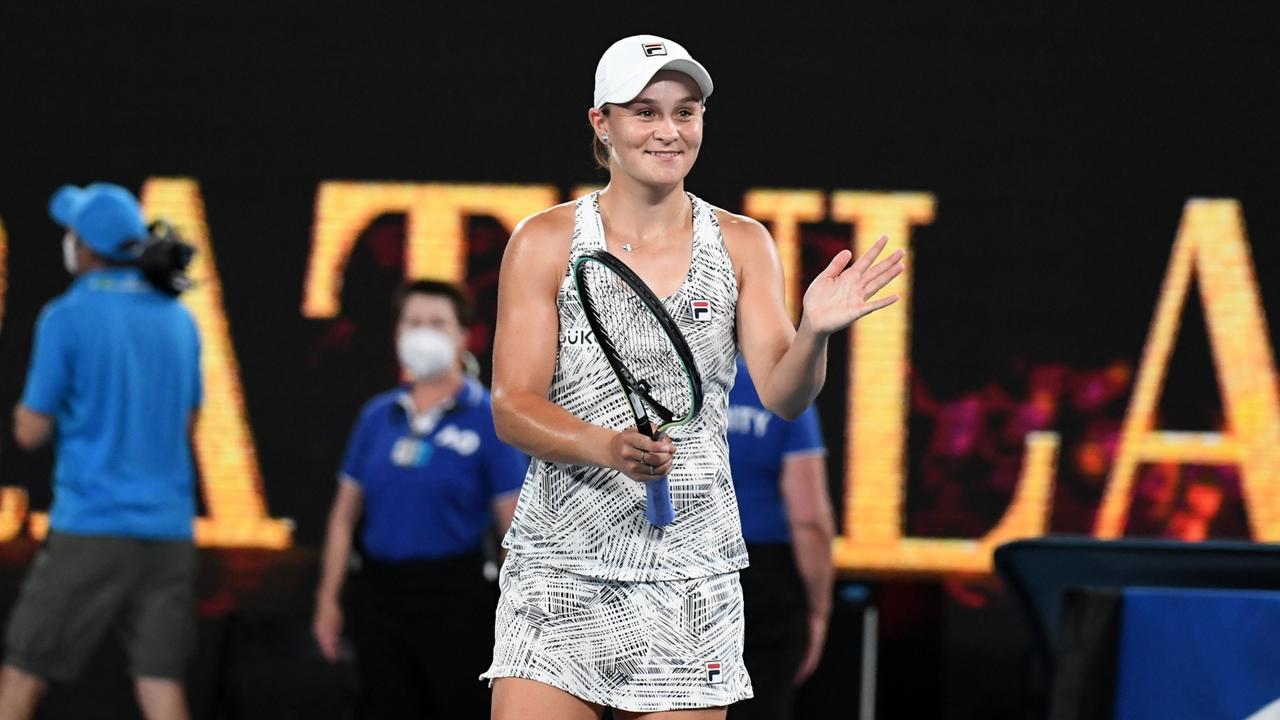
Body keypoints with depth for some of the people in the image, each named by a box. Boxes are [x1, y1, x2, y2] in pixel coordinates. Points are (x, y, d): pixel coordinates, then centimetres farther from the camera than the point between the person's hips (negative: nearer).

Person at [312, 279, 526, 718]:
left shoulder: (488, 419, -5)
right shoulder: (377, 416, 9)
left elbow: (516, 527, -7)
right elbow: (345, 512, 13)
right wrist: (328, 598, 9)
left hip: (454, 599, -4)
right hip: (380, 595, 5)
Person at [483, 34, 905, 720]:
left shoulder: (742, 245, 7)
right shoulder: (544, 243, 1)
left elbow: (782, 395, -2)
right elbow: (512, 407, -4)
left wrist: (814, 331, -23)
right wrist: (609, 447, -23)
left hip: (690, 576, 1)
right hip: (559, 568, -1)